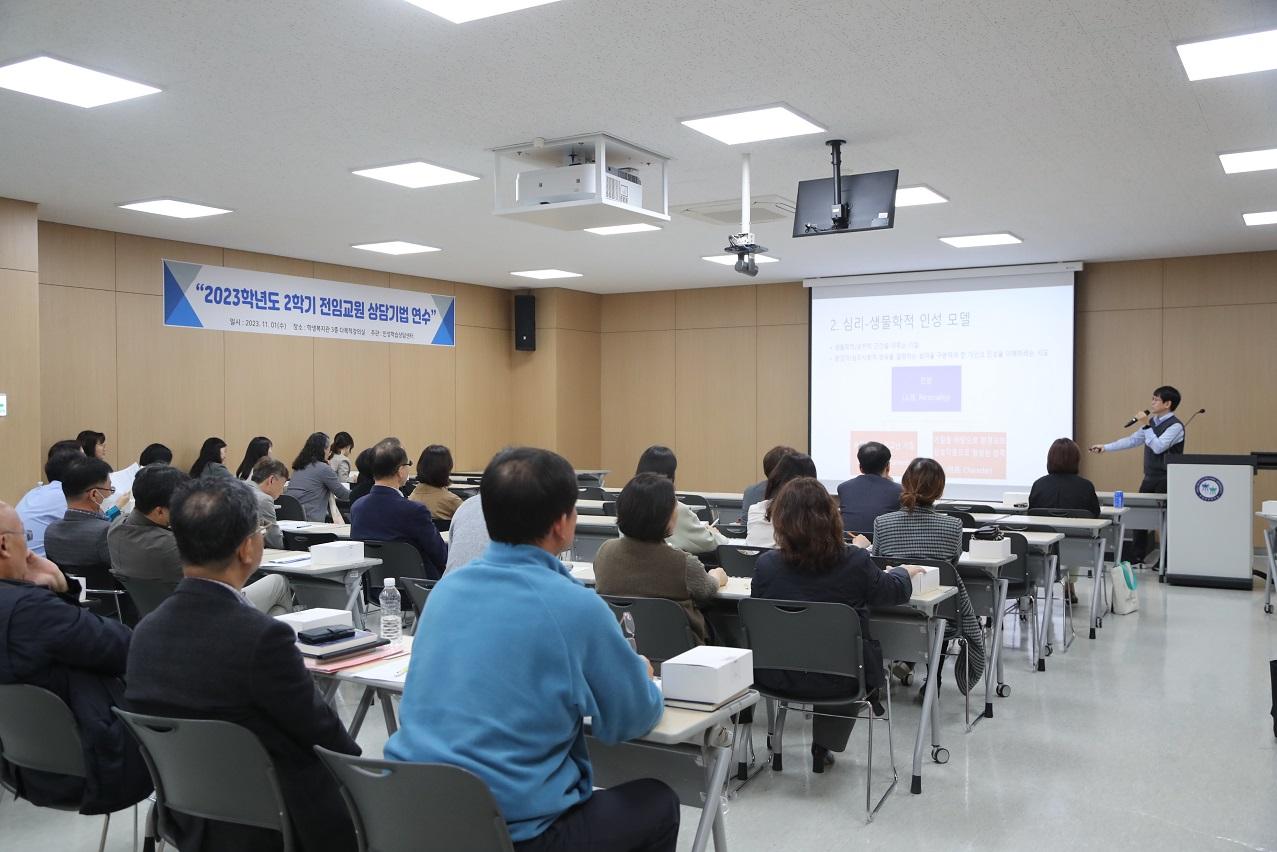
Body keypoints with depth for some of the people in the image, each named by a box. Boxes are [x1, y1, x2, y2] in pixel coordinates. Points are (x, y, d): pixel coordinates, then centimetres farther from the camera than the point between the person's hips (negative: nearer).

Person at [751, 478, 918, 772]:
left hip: (776, 677, 1)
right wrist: (906, 571, 27)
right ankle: (823, 747, 41)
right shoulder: (855, 562, -19)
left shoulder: (766, 565, -17)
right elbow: (894, 592, 2)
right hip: (837, 679, -1)